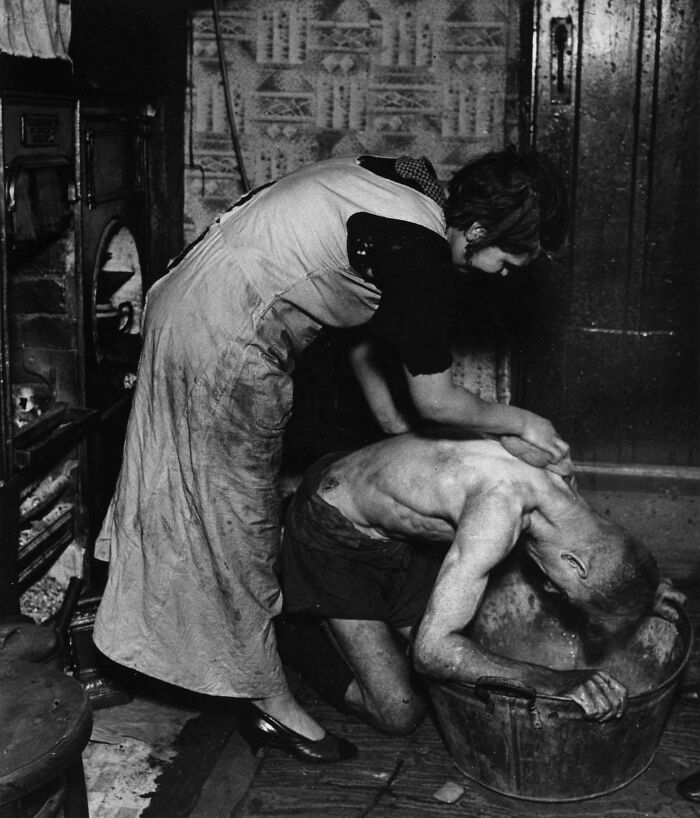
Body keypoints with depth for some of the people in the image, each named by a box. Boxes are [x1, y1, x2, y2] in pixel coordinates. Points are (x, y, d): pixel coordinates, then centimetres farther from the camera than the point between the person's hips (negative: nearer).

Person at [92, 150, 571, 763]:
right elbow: (435, 400, -13)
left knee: (180, 492, 23)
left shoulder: (400, 184, 7)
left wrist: (394, 430, 18)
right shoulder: (422, 252, -21)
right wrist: (522, 424, 3)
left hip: (183, 301, 10)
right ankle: (272, 704, 20)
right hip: (223, 343, -10)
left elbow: (360, 327, 15)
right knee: (239, 513, 3)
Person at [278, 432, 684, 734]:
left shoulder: (555, 471, -14)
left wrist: (640, 592, -2)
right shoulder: (499, 509, -40)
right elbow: (433, 649, -39)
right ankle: (292, 632, 14)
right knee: (400, 713, -9)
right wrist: (559, 684, -39)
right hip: (333, 535, -8)